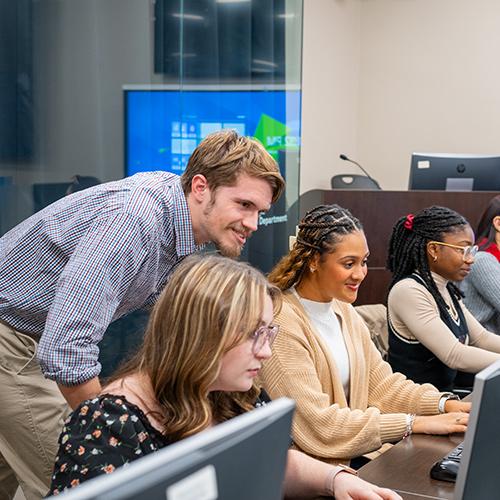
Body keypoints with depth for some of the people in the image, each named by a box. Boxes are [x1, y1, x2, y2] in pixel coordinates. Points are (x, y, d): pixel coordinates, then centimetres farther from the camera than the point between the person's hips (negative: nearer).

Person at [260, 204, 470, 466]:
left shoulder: (345, 313, 11)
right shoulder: (282, 323, -19)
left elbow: (381, 383, 10)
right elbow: (318, 425, -21)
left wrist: (445, 404, -6)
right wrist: (414, 423, -20)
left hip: (353, 460, 8)